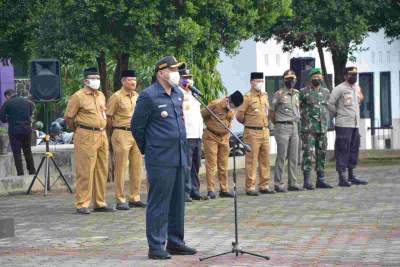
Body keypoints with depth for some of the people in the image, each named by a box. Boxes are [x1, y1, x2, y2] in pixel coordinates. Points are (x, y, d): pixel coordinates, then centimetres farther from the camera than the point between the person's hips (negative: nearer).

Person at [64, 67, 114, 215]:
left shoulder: (101, 96, 15)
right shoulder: (78, 97, -7)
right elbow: (68, 117, -3)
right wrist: (79, 131, 6)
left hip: (102, 135, 7)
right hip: (86, 137, -7)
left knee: (102, 171, 9)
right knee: (85, 172, -7)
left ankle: (100, 203, 17)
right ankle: (82, 205, -3)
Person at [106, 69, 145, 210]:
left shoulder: (137, 96, 12)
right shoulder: (116, 97, -7)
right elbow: (108, 117, -5)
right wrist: (115, 132, 1)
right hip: (122, 134, -6)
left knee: (137, 167, 8)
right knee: (120, 168, -4)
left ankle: (135, 198, 16)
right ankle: (120, 200, 0)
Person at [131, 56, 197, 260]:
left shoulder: (178, 94, 13)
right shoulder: (148, 96, -10)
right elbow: (137, 126, -4)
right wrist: (148, 150, 4)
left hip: (179, 157, 7)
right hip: (160, 160, -7)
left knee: (177, 202, 12)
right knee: (158, 203, -4)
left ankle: (175, 243, 21)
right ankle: (156, 246, 1)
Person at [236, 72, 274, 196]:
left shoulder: (265, 96, 12)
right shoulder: (248, 97, -9)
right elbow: (239, 116, -8)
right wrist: (249, 123, 6)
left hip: (265, 131, 7)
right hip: (252, 133, -7)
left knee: (265, 160, 9)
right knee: (251, 161, -4)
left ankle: (264, 186, 17)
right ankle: (250, 187, -1)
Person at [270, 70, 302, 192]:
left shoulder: (297, 94, 11)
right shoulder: (279, 94, -6)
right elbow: (272, 112, -1)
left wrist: (297, 121, 15)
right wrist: (277, 124, 4)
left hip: (294, 127, 6)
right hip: (283, 128, -6)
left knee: (294, 157, 7)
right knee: (281, 157, -4)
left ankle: (292, 183, 13)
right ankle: (278, 184, 0)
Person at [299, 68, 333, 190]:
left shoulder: (326, 92, 12)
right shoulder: (304, 92, -3)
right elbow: (297, 108, -1)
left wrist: (327, 124, 15)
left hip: (322, 129, 5)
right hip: (308, 129, -5)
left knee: (321, 154, 8)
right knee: (308, 154, -7)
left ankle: (321, 179, 14)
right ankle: (307, 181, -4)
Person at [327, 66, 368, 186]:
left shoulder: (357, 88, 13)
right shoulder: (339, 89, -10)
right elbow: (330, 103, -14)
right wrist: (337, 114, -4)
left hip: (355, 124, 8)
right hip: (343, 125, -8)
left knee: (354, 150, 11)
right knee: (343, 151, -6)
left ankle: (351, 176, 18)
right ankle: (342, 178, -4)